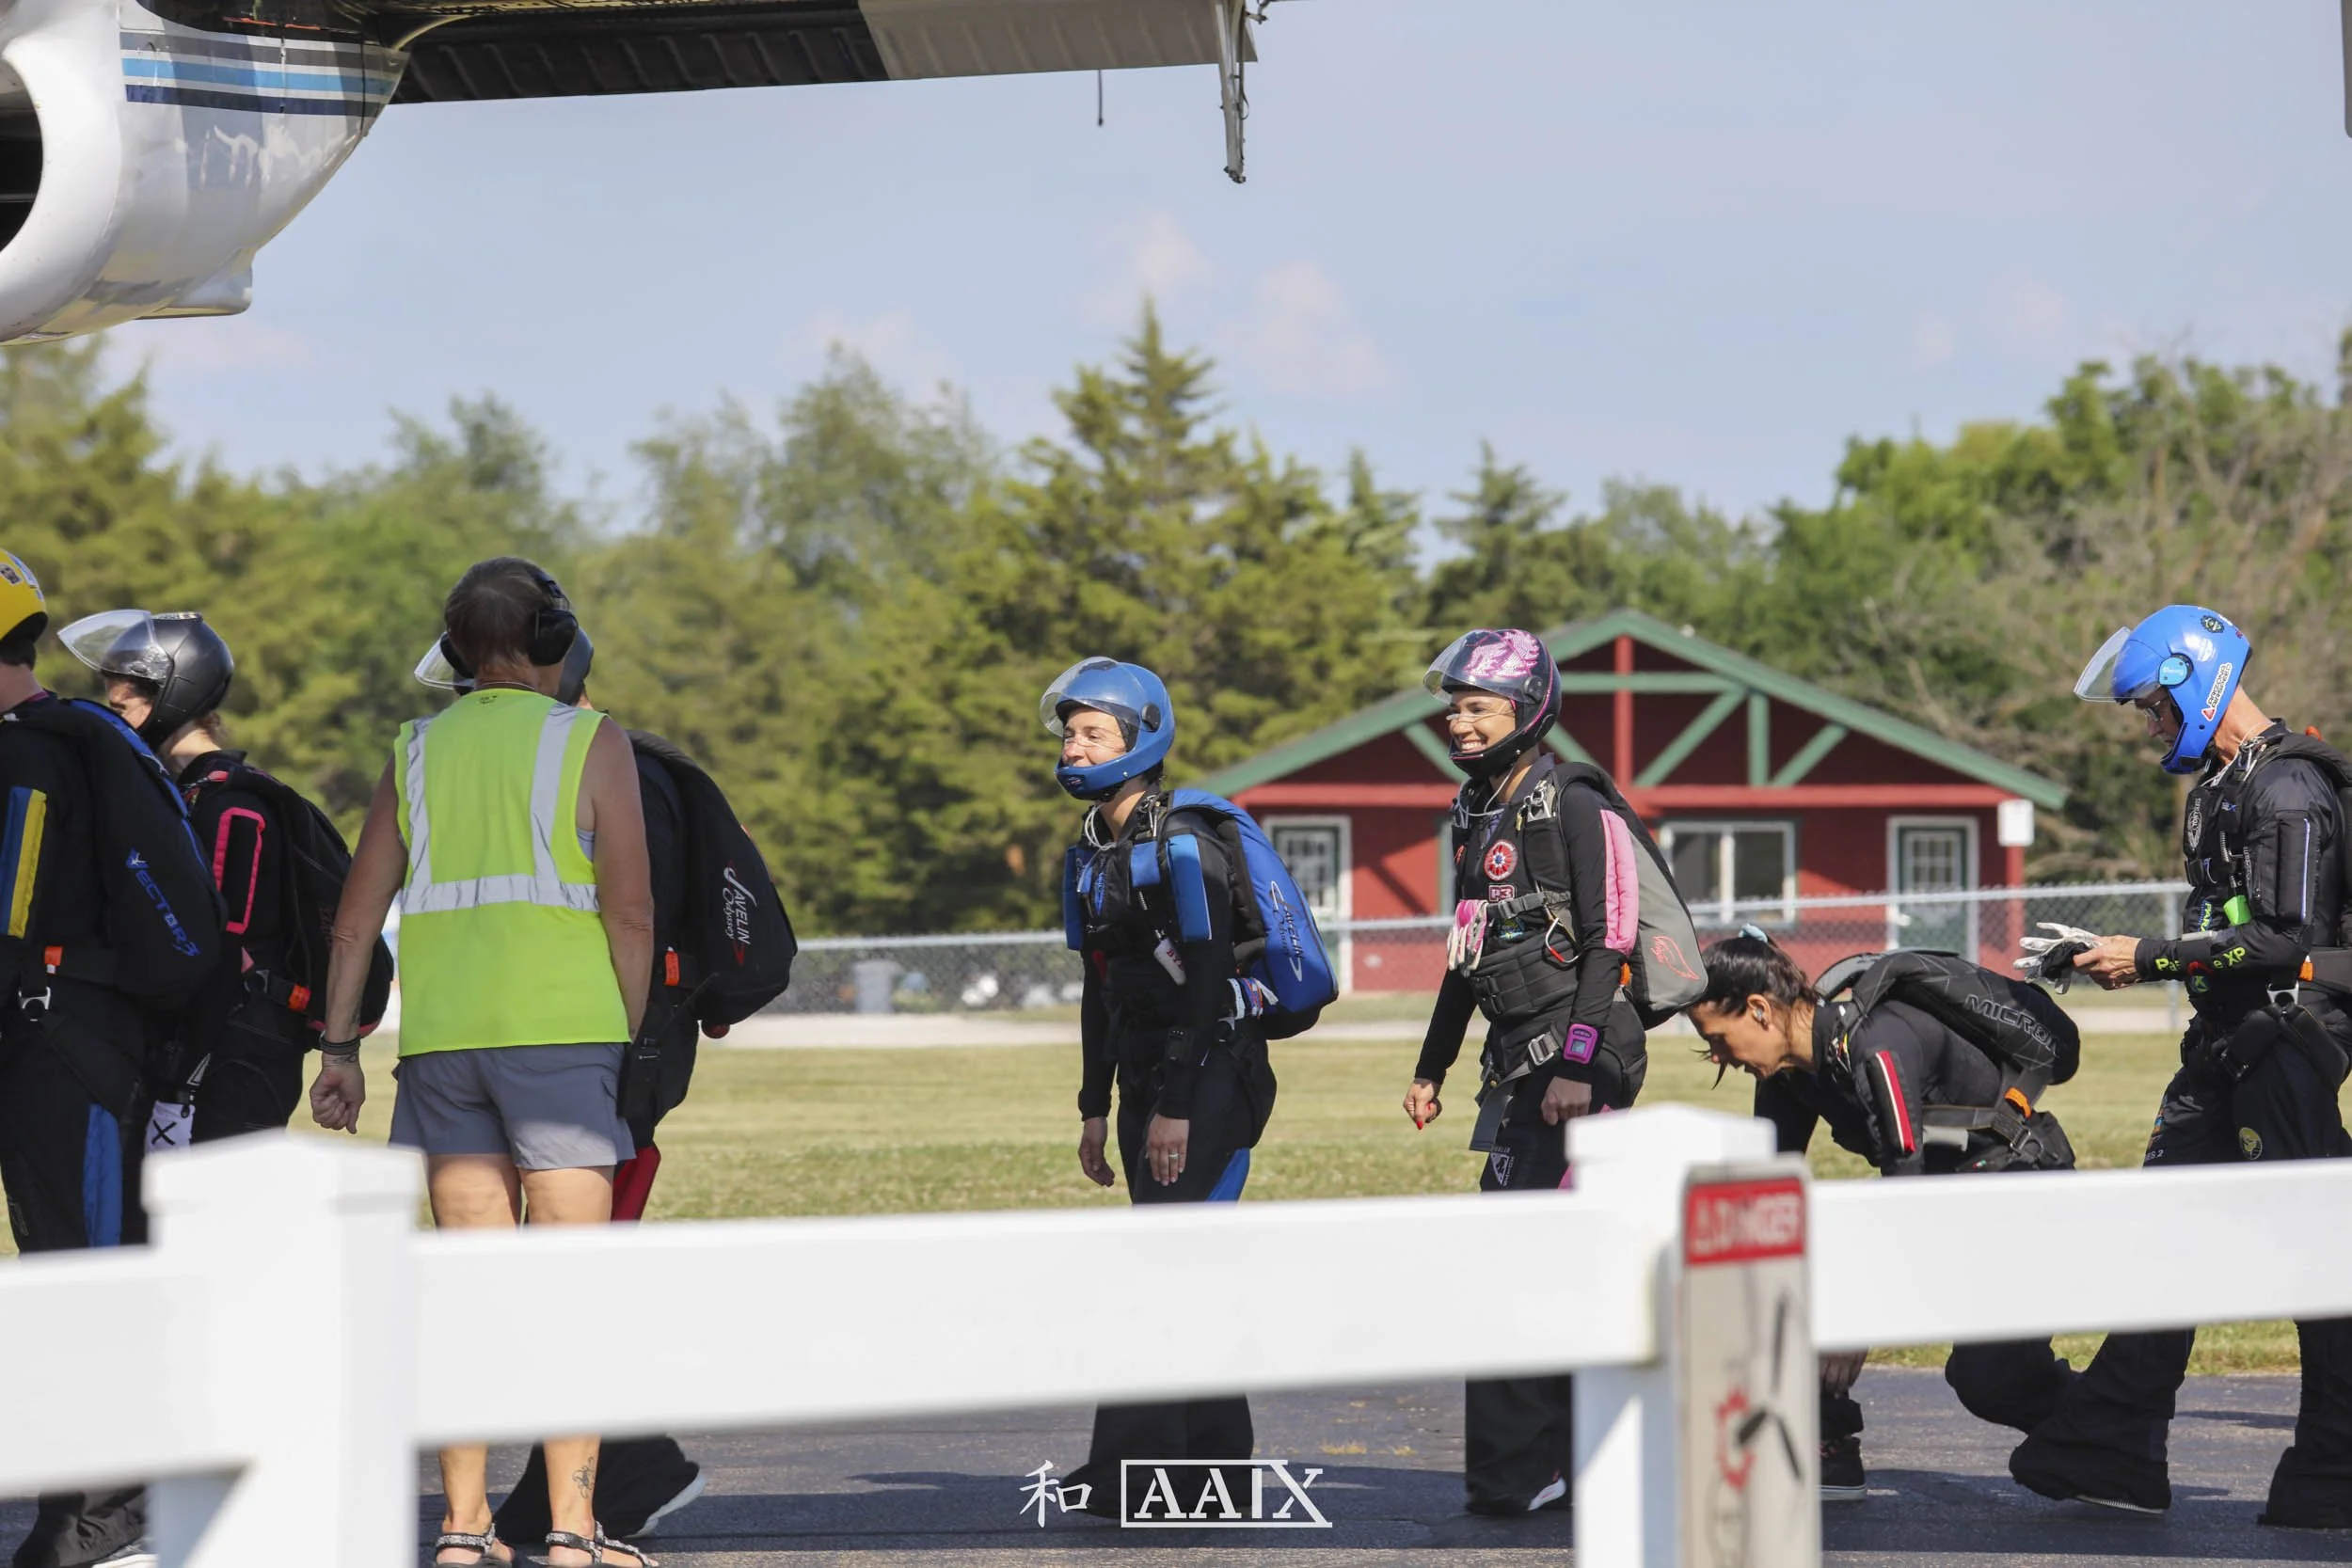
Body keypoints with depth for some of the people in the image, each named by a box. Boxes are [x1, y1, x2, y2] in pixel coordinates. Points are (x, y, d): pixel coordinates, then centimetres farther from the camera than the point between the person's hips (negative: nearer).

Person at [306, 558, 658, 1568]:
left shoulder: (417, 752, 14)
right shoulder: (591, 744, 2)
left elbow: (359, 908, 11)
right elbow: (630, 912, -4)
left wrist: (338, 1046, 12)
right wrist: (627, 1041, 4)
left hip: (439, 1032, 4)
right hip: (561, 1028, -4)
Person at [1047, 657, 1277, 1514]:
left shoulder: (1183, 845, -14)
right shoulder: (1093, 855, 13)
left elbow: (1203, 979, -20)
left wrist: (1176, 1108, -24)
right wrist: (1096, 1107, 17)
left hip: (1212, 1077, -9)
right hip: (1149, 1082, 9)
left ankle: (1132, 1466, -17)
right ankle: (1216, 1467, 13)